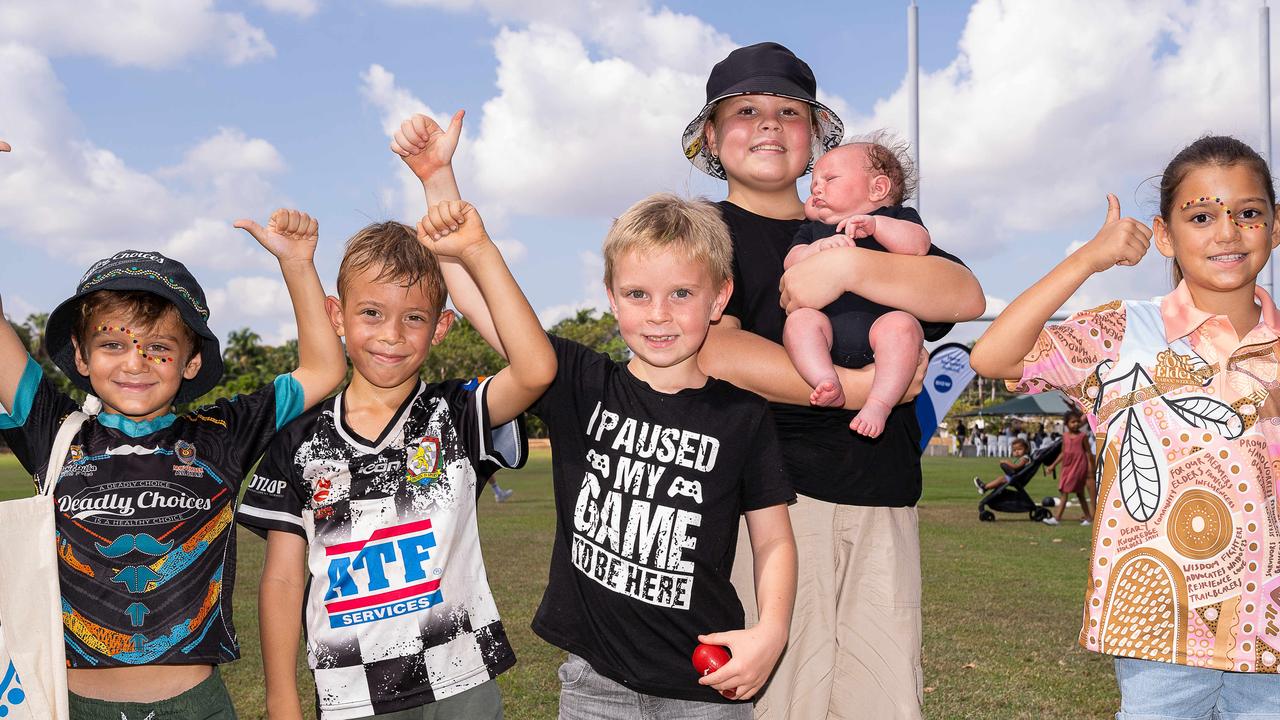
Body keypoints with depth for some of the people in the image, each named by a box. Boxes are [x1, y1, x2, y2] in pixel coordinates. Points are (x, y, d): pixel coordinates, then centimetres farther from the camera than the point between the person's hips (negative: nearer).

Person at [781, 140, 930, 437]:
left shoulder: (897, 218, 23)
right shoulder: (812, 230, 30)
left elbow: (919, 244, 1)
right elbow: (791, 263, 11)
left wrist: (875, 224, -11)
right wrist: (818, 248, -9)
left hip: (883, 317, -2)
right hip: (827, 320, 2)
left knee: (901, 326, -33)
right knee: (799, 320, -27)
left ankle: (879, 403, -38)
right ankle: (829, 384, -39)